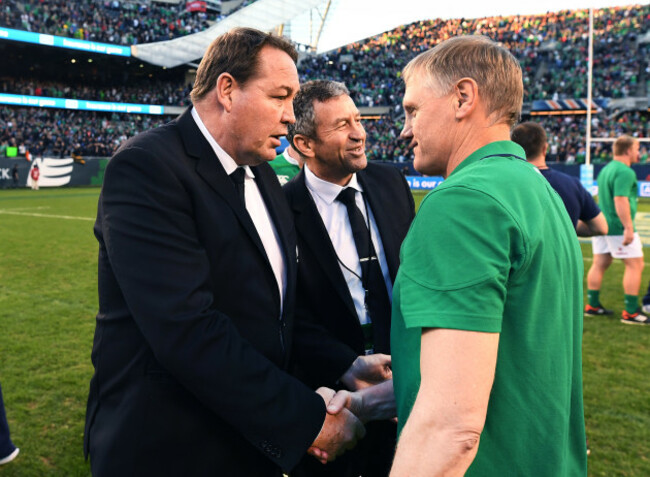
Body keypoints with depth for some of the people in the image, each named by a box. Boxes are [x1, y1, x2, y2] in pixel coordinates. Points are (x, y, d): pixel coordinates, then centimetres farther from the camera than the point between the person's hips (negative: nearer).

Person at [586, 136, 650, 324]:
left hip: (602, 224, 9)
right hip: (618, 226, -9)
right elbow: (620, 200, -24)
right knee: (635, 265, -2)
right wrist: (628, 227, -24)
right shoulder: (625, 171, -15)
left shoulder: (606, 169, 15)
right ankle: (631, 312, -1)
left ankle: (592, 305, 17)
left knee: (600, 263, 11)